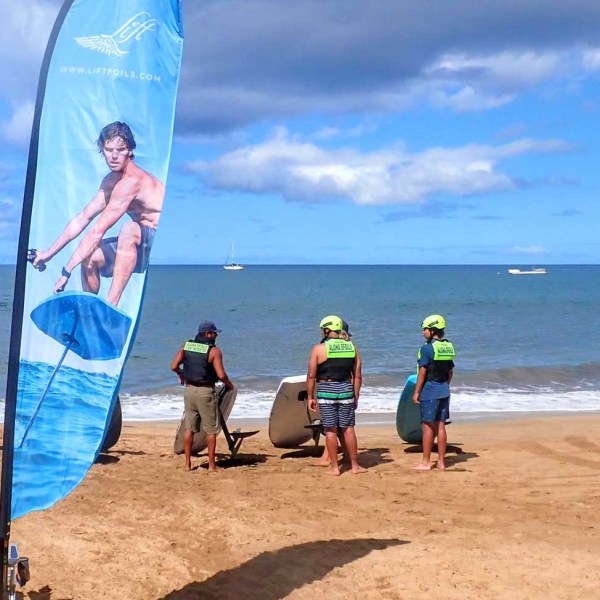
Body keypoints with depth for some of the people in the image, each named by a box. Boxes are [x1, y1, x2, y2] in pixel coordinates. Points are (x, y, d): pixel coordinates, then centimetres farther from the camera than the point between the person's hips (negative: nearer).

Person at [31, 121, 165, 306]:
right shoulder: (110, 182, 7)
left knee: (130, 228, -36)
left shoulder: (132, 181, -23)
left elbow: (97, 232, -24)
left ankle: (111, 304, -32)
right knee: (89, 256, 6)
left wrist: (66, 271, -20)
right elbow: (83, 218, 15)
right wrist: (49, 253, 14)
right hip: (146, 244, 10)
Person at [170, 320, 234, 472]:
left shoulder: (186, 346, 4)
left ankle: (188, 463, 14)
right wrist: (229, 385, 3)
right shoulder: (214, 351, -10)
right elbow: (221, 375, -17)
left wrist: (181, 374, 22)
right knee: (211, 430, 5)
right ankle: (211, 465, 8)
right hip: (205, 391, -5)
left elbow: (174, 366, 1)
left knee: (189, 428, 12)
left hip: (189, 390, 5)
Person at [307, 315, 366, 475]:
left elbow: (311, 376, -6)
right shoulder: (352, 348, 5)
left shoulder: (319, 349, -5)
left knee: (331, 430, 3)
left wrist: (310, 397, 2)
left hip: (326, 391, -3)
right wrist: (356, 396, 13)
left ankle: (334, 467, 7)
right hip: (346, 390, 3)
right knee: (348, 429, 10)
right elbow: (357, 376, 6)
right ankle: (355, 465, 14)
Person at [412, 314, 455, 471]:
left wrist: (416, 392, -9)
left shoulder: (427, 348, -13)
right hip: (444, 391, 7)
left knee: (428, 427, -1)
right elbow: (450, 371, 13)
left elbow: (422, 372, -14)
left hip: (429, 392, -7)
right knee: (441, 426, 10)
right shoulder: (448, 347, 8)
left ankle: (426, 462, 5)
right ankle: (441, 462, 13)